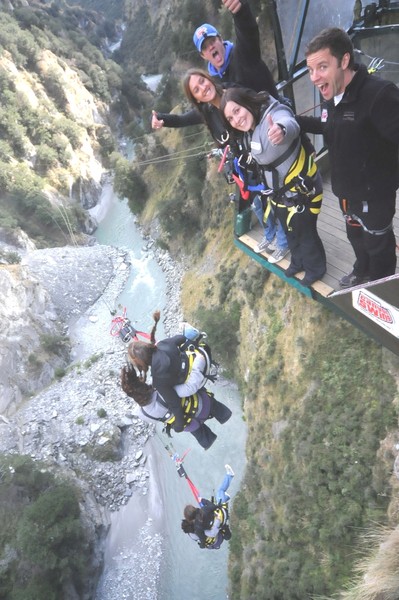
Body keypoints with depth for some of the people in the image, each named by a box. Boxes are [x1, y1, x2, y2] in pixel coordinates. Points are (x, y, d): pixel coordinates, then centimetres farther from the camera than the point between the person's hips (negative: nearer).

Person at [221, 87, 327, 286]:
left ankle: (315, 268, 40)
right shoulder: (250, 132, -4)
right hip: (279, 191, 8)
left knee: (305, 232, 13)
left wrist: (281, 129, -82)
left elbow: (290, 124, -59)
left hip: (301, 190, -8)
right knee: (290, 231, 27)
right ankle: (298, 262, 54)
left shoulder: (275, 115, -32)